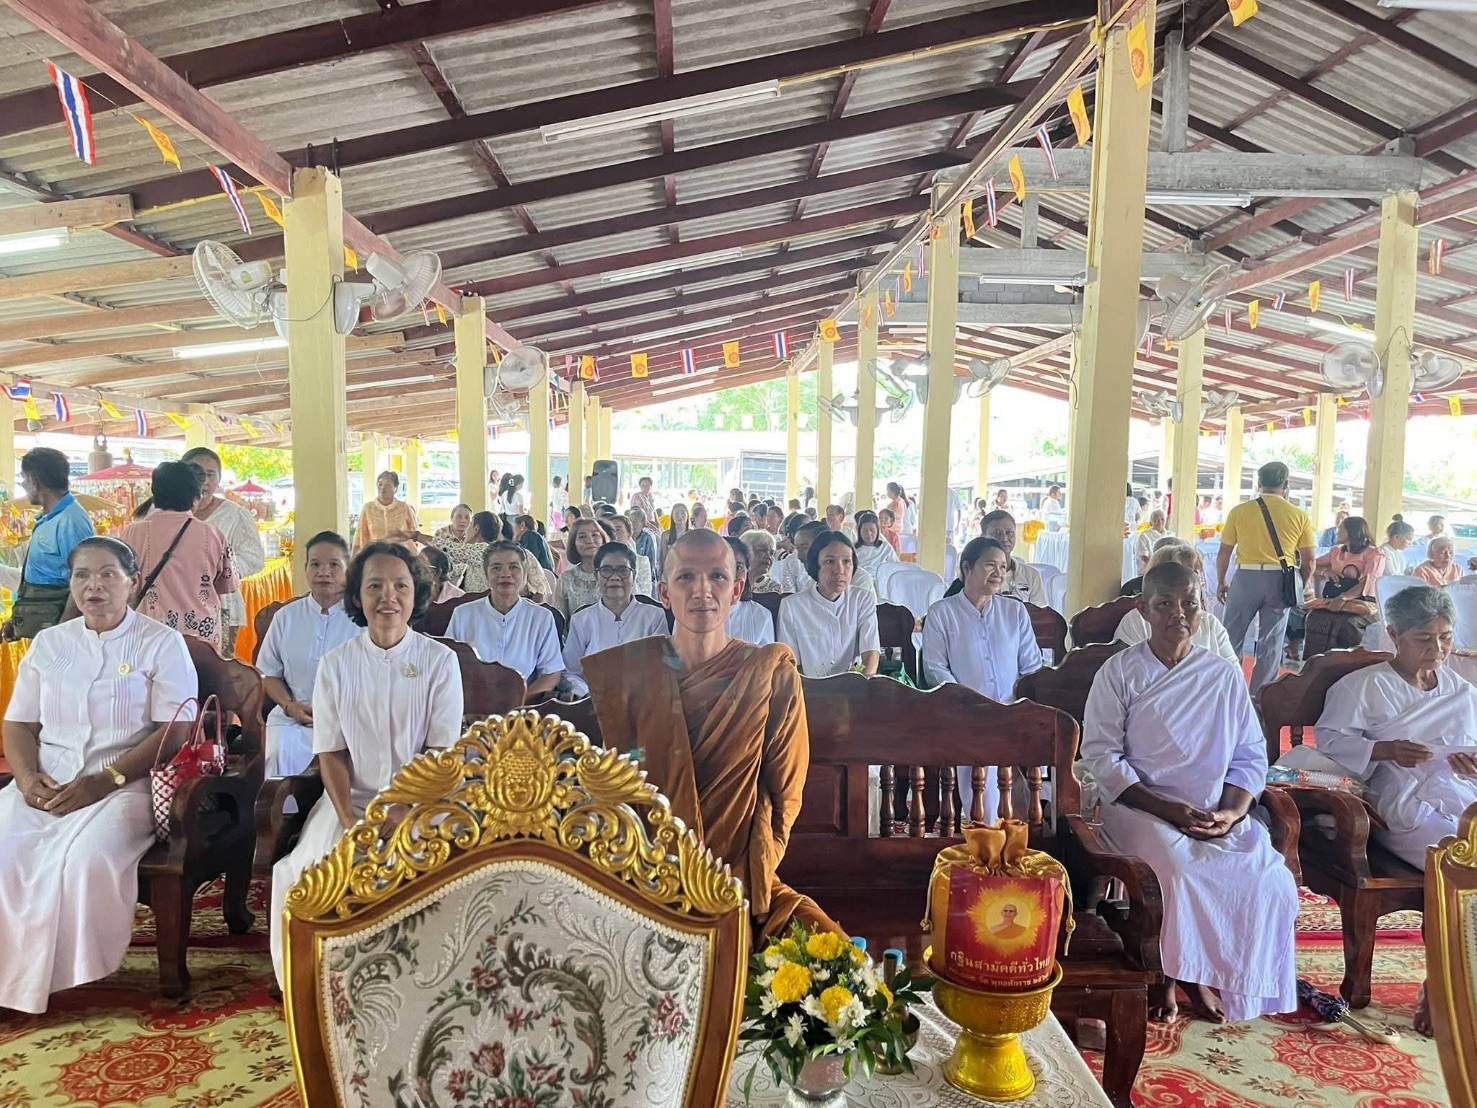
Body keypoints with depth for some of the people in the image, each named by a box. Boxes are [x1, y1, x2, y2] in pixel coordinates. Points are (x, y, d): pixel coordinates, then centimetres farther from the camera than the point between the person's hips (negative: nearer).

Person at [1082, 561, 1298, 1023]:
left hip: (1216, 812, 4)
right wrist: (1167, 809, -15)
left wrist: (1231, 812, -9)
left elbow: (1250, 756, 9)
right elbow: (1101, 756, -6)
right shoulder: (1119, 672, -2)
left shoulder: (1225, 675, 9)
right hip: (1140, 807, -3)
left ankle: (1202, 974, 5)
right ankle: (1166, 976, -2)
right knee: (1180, 873, -31)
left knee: (1271, 880, -20)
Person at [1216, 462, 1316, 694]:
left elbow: (1224, 552, 1)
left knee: (1232, 636, 11)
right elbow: (1308, 559, 4)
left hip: (1246, 577, -1)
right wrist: (1305, 586, 20)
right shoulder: (1300, 516, 2)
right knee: (1271, 642, 9)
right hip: (1280, 580, 1)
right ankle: (1260, 695, 13)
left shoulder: (1239, 511, -1)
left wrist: (1221, 583, 15)